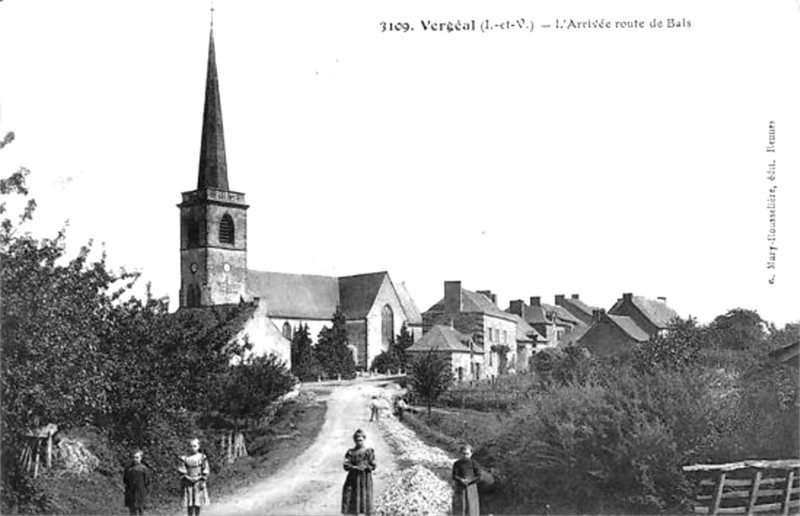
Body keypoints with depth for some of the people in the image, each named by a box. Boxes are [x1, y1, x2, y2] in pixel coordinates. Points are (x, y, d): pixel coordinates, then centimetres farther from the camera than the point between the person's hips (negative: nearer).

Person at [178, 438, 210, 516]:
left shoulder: (202, 457, -2)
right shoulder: (185, 458, 2)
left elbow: (205, 471, -2)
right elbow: (182, 471, 4)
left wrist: (203, 481, -7)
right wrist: (183, 480, -4)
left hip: (198, 482, -1)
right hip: (188, 483, 1)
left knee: (198, 502, 3)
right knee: (189, 503, 1)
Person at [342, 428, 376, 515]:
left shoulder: (369, 452, 1)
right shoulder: (350, 452, 4)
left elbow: (373, 466, 0)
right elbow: (346, 466, -3)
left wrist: (366, 467, -19)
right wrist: (355, 467, -18)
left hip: (365, 478, -1)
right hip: (353, 479, 1)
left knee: (366, 499, -3)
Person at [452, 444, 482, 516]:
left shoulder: (474, 464, 1)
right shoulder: (457, 464, 3)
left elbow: (478, 476, -2)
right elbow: (454, 476, -2)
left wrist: (469, 481, -18)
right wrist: (461, 480, -21)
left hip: (471, 487, 0)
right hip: (460, 488, 0)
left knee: (472, 506, -1)